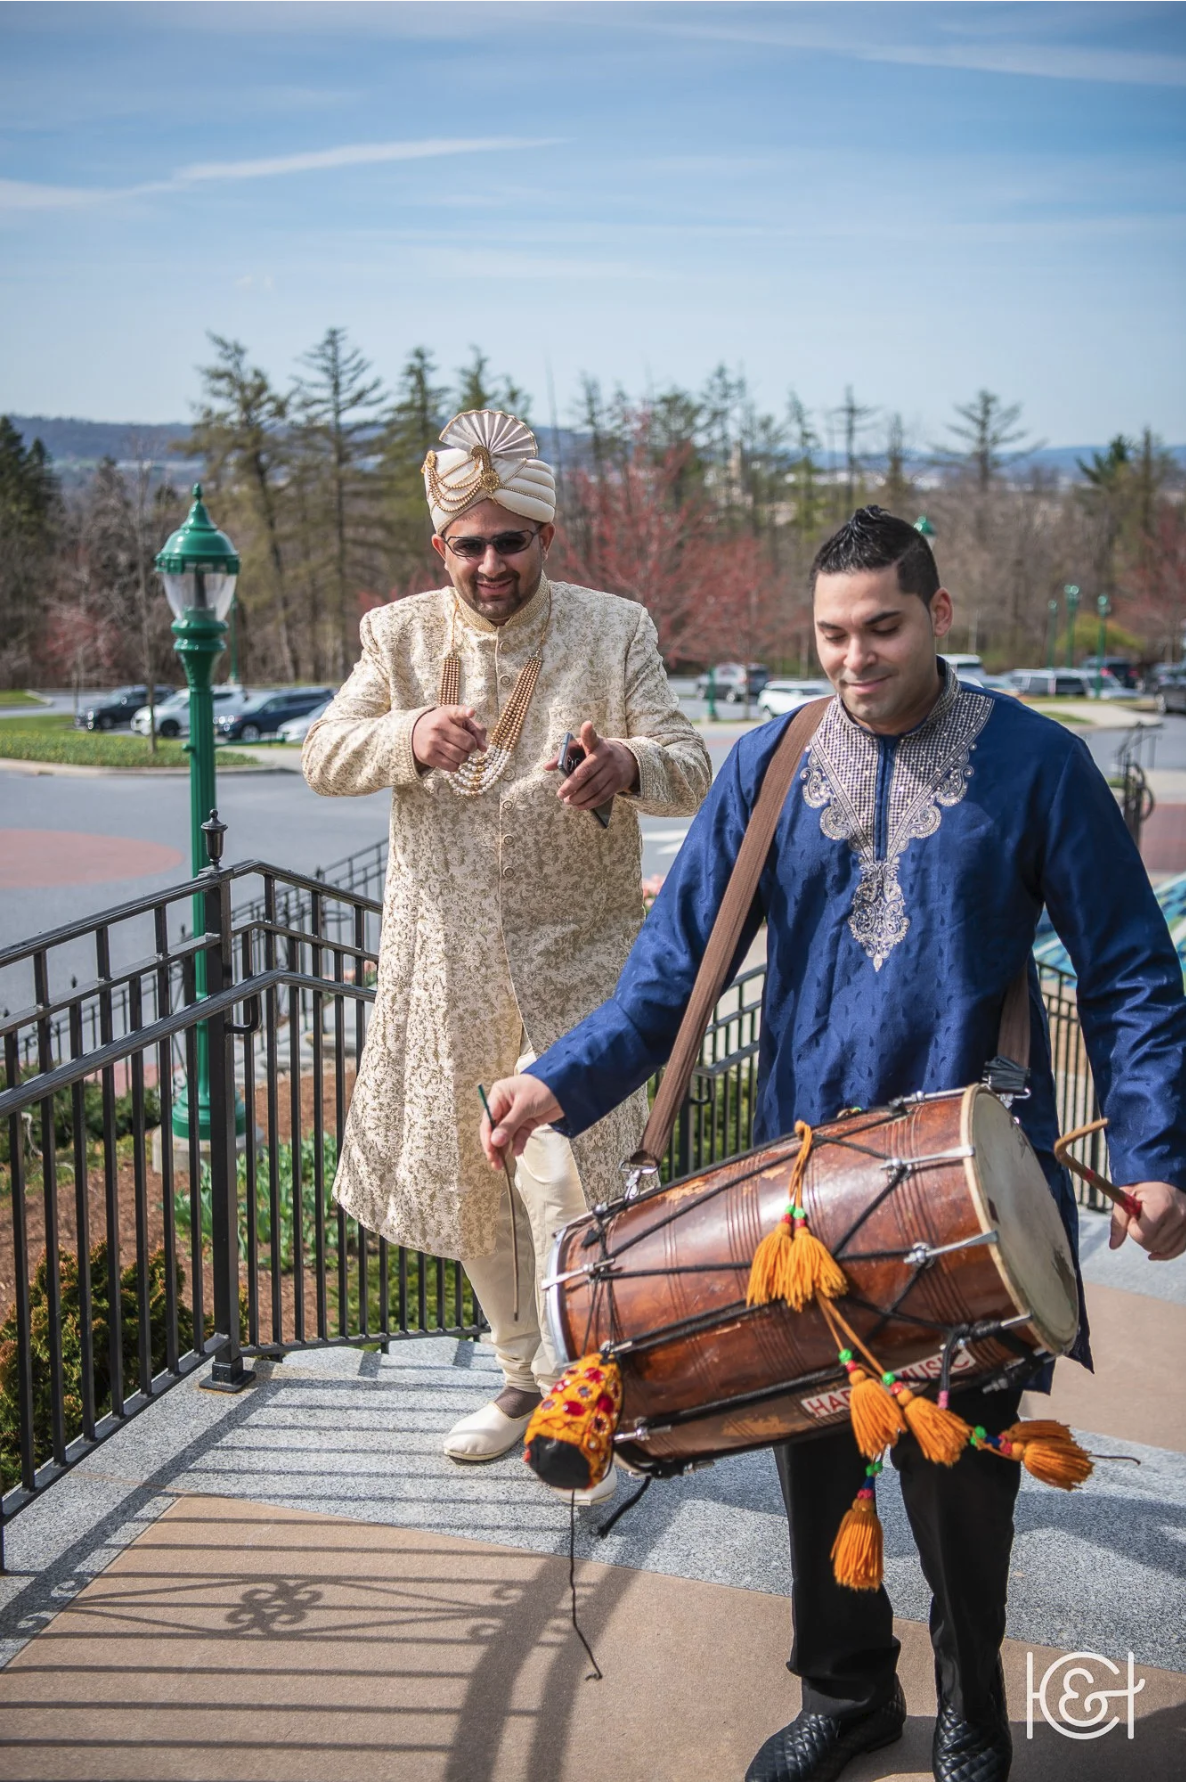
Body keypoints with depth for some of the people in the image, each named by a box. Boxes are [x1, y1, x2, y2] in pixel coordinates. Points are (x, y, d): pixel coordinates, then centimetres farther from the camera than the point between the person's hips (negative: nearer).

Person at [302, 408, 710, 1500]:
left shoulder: (613, 631, -3)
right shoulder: (401, 637, 3)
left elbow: (690, 772, -10)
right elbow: (322, 760, -5)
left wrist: (627, 766, -34)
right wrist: (410, 736, -26)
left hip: (574, 958, -3)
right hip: (448, 960, 3)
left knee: (562, 1179, -12)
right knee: (467, 1180, 14)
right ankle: (524, 1376, 33)